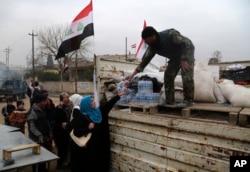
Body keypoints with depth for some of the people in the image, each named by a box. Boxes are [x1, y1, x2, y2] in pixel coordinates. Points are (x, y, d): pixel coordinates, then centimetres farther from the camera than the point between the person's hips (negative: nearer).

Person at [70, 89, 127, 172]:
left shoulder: (98, 111, 3)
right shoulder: (81, 117, -14)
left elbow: (108, 104, 6)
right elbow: (76, 133, -15)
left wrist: (118, 96, 4)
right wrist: (88, 128, -25)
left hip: (99, 146, 6)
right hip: (88, 148, -6)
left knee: (100, 165, 14)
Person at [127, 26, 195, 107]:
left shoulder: (170, 34, -33)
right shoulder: (152, 46, -14)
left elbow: (186, 44, -27)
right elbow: (145, 60, -13)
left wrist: (184, 60, -32)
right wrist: (133, 74, -18)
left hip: (187, 50, -6)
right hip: (175, 56, 6)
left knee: (187, 76, -19)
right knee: (168, 75, -3)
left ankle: (188, 100, -10)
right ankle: (169, 100, 2)